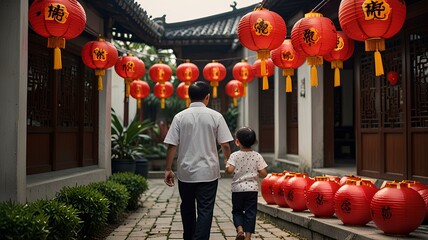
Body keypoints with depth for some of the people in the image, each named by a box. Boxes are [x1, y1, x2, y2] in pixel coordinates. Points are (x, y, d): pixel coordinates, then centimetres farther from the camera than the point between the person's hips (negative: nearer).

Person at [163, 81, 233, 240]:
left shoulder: (180, 117, -2)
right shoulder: (215, 116, -4)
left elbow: (172, 146, -4)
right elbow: (225, 145, -3)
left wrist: (168, 169, 4)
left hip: (186, 172, 2)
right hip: (208, 172, -2)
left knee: (187, 208, 18)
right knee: (205, 210, 2)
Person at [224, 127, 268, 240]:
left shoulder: (234, 155, -9)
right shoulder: (257, 156, -4)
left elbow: (229, 170, -19)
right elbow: (263, 173, -7)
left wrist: (226, 165, 1)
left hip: (237, 188, 0)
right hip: (252, 188, 1)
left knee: (237, 211, 16)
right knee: (250, 213, 7)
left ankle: (239, 229, -5)